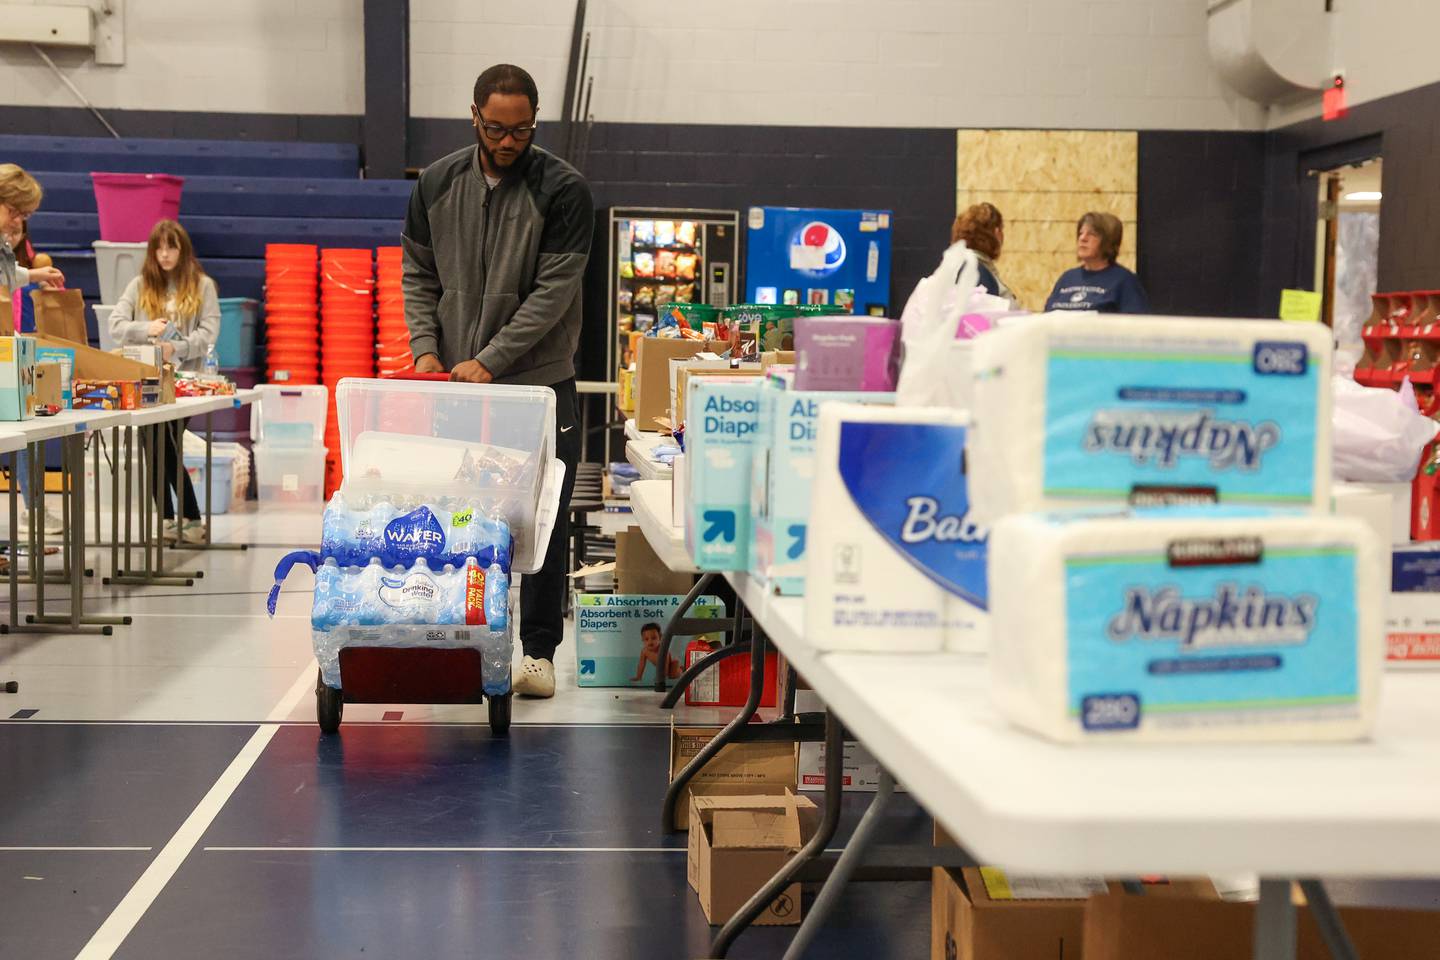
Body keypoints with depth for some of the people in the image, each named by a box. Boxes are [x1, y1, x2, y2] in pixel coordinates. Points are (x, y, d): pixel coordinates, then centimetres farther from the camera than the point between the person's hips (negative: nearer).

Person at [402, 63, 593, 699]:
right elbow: (418, 275, 12)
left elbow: (553, 290, -14)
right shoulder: (437, 184, 4)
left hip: (540, 383, -3)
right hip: (453, 383, 3)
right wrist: (426, 348, -4)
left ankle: (538, 649, 12)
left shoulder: (562, 190, -9)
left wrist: (490, 360, -19)